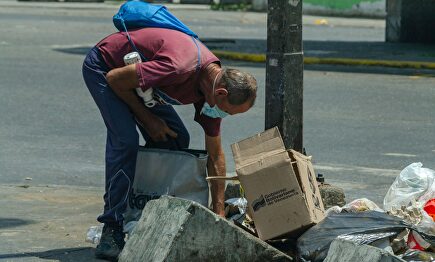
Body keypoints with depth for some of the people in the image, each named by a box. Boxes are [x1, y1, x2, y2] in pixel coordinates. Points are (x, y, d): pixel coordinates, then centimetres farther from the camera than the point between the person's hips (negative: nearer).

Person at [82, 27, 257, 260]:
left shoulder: (214, 84, -11)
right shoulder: (179, 68, -39)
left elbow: (215, 156, -1)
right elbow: (115, 78, -26)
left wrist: (219, 213, -1)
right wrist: (147, 119, -15)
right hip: (103, 67, -8)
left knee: (176, 139, -1)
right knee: (126, 140, -23)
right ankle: (112, 229, -19)